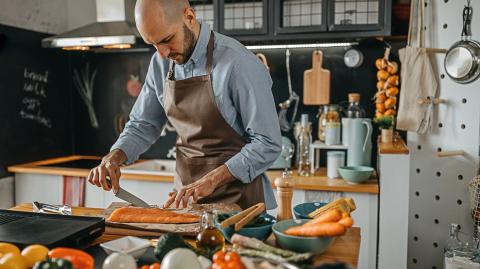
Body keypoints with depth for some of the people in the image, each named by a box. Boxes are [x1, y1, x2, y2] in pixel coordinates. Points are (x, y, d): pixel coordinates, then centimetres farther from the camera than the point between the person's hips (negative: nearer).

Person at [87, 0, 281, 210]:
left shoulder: (239, 64, -17)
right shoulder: (161, 63, 3)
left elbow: (267, 144, -15)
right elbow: (142, 125, 13)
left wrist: (212, 180, -20)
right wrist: (114, 157, -4)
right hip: (185, 196, 4)